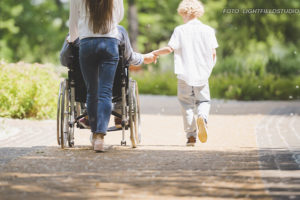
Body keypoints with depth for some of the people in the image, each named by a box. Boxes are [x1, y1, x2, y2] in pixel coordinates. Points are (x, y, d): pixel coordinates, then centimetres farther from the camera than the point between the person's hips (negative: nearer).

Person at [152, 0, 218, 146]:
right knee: (204, 101, 13)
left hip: (185, 75, -1)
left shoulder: (180, 30, -4)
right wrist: (209, 68, 16)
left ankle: (191, 135, 7)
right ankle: (202, 117, -20)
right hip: (203, 75, 1)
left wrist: (156, 53, 9)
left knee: (187, 104, 9)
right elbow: (213, 53, 0)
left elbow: (170, 49, -8)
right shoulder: (208, 30, 1)